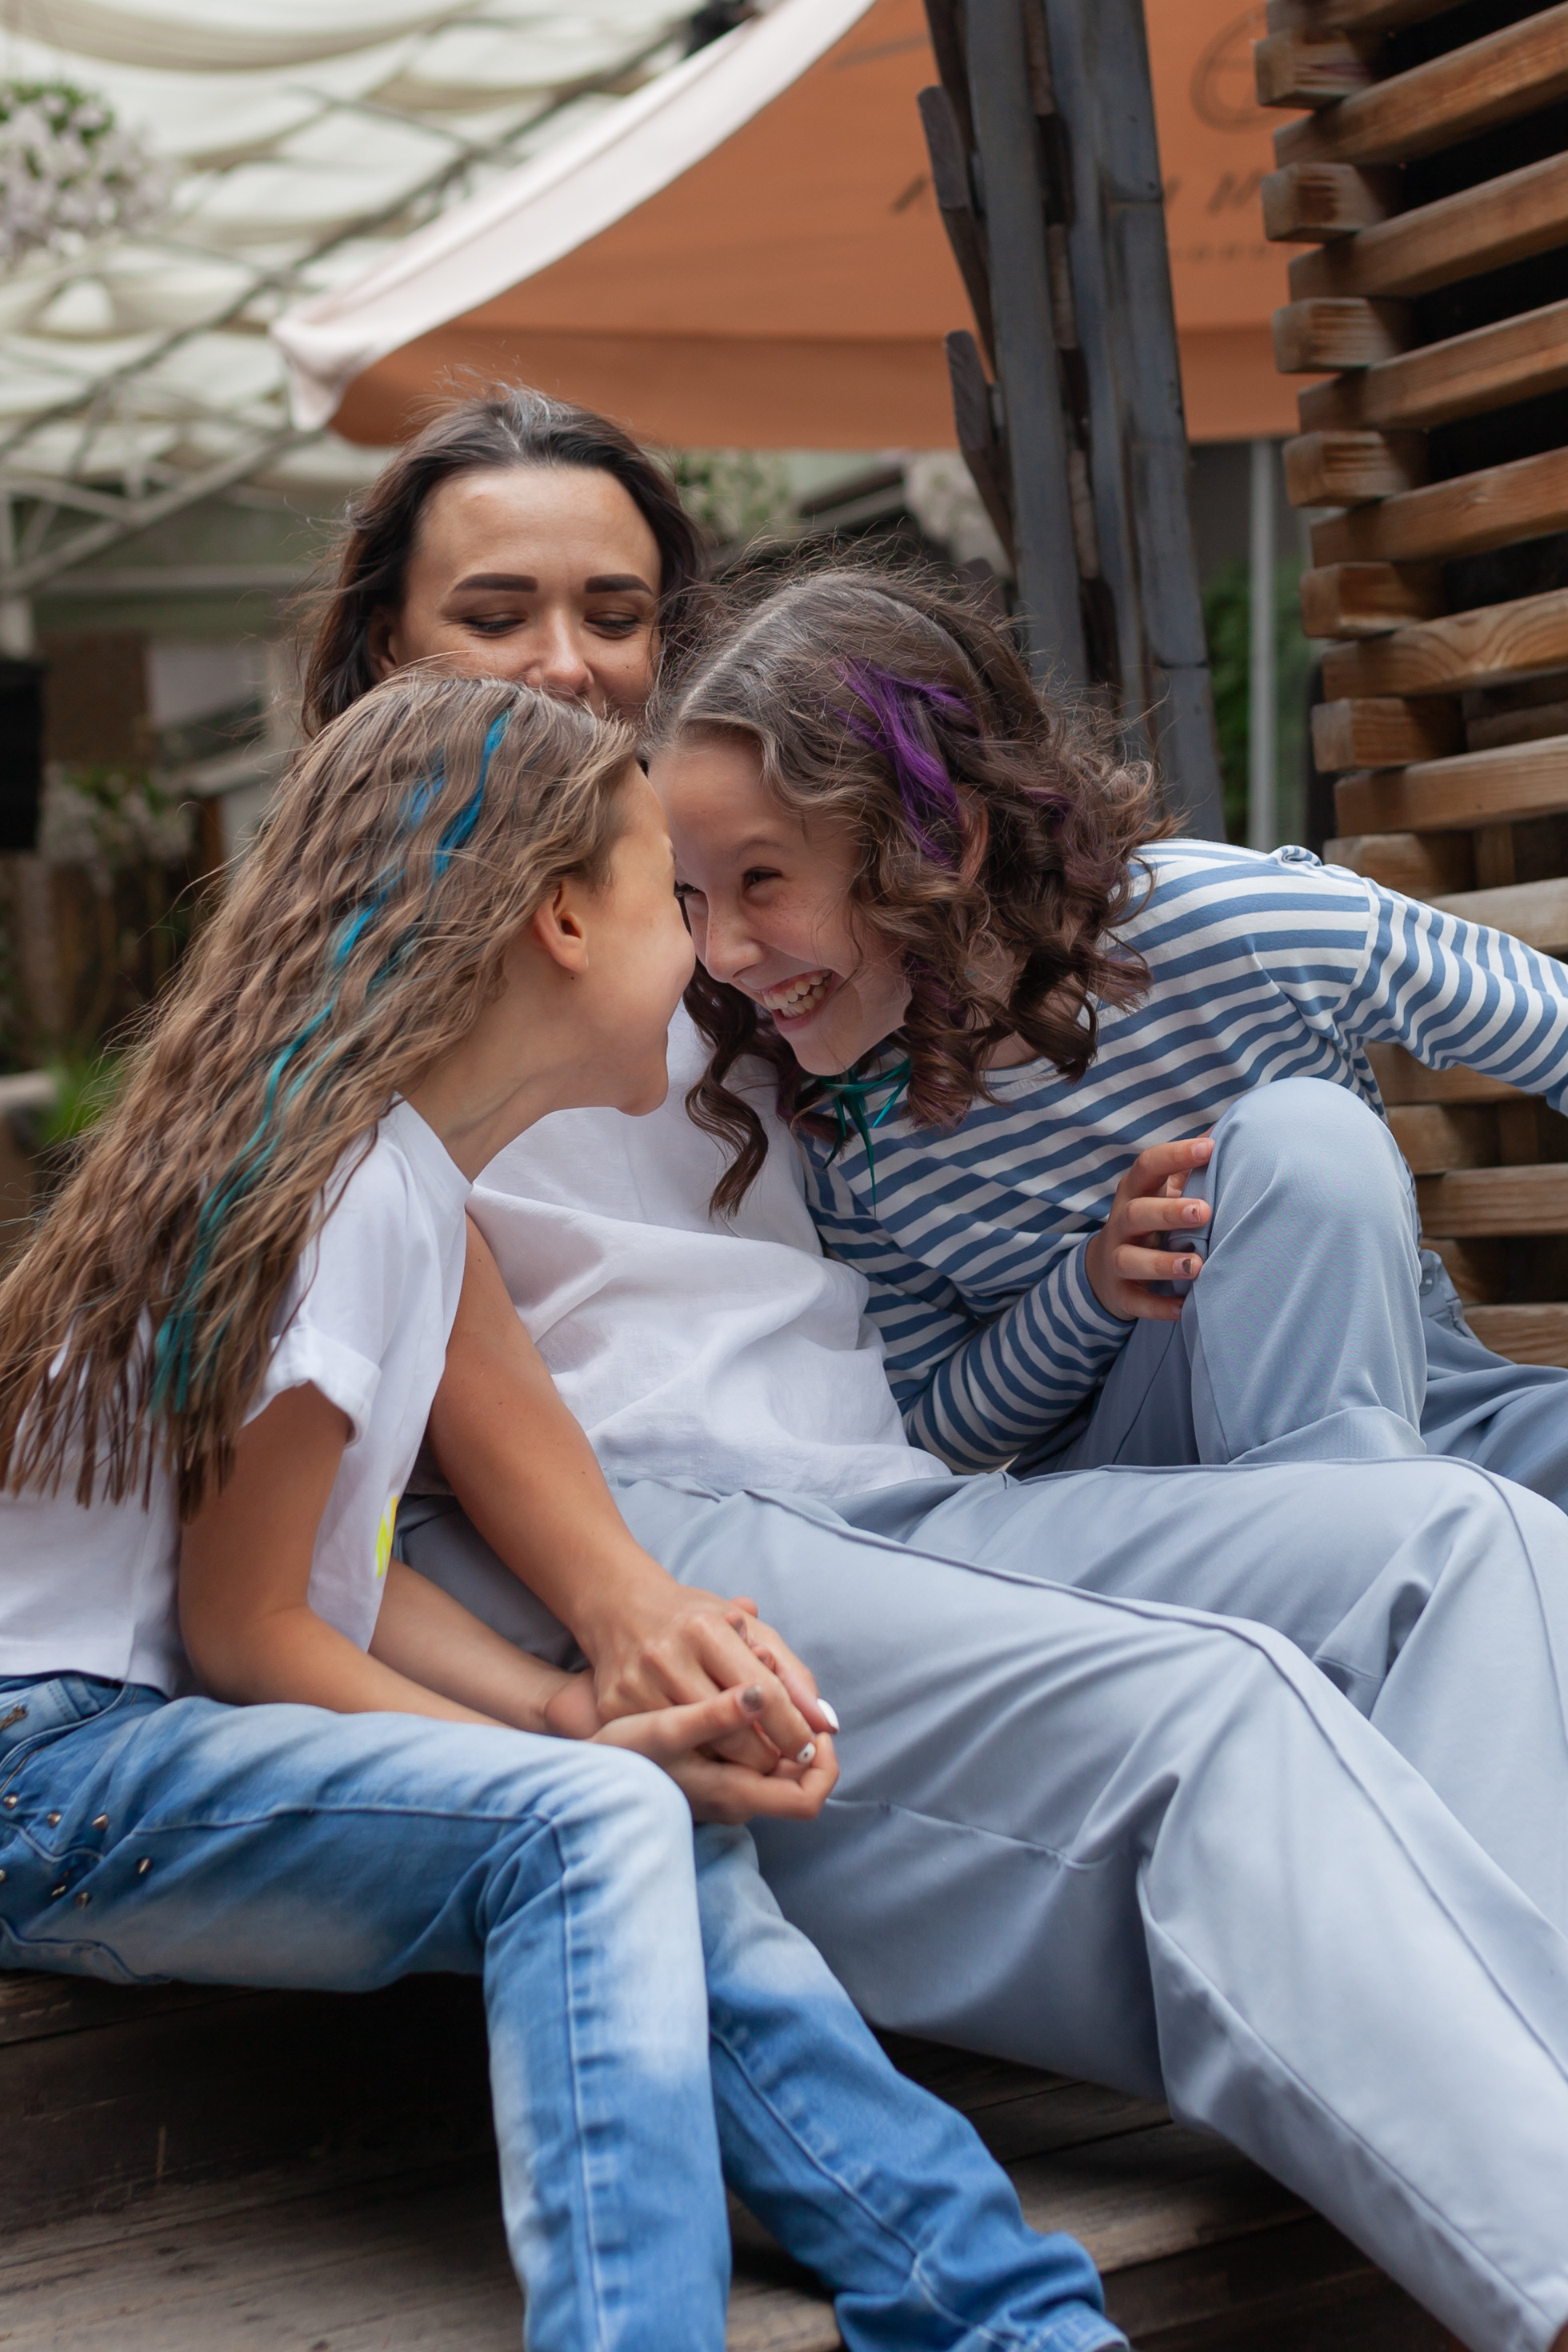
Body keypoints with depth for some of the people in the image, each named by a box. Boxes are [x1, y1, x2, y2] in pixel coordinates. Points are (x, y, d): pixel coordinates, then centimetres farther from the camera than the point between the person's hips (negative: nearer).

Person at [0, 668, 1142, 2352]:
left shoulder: (414, 1171, 11)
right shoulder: (350, 1191, -19)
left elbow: (324, 1563, 10)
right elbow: (241, 1631, -16)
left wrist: (566, 1705, -4)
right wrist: (586, 1752, -14)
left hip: (155, 1731, 9)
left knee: (678, 1865, -9)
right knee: (589, 1825, -27)